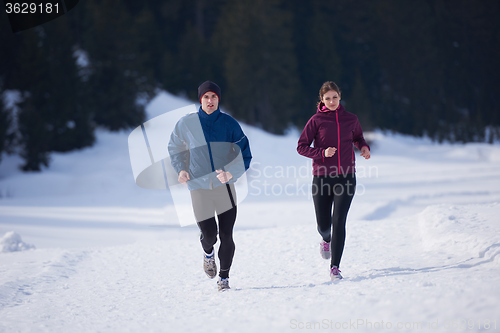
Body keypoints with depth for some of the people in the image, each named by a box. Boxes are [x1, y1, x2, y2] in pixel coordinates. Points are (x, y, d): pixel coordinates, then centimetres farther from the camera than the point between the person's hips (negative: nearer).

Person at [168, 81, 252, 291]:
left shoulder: (229, 123, -1)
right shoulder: (186, 123, 2)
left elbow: (244, 155, -1)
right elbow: (174, 148, 18)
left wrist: (231, 173, -17)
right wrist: (181, 170, 2)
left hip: (225, 187, 0)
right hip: (199, 186, 0)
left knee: (226, 236, -3)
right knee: (209, 235, -7)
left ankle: (224, 278, 16)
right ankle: (208, 254, 30)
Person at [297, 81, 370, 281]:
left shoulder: (351, 119, 6)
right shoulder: (316, 120, -1)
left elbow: (358, 137, 25)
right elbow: (301, 147, -1)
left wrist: (364, 147, 3)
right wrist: (322, 153, -16)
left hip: (346, 177, 1)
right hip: (322, 178, -1)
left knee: (339, 221, -11)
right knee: (323, 225, 5)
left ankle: (335, 267, -7)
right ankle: (326, 240, 43)